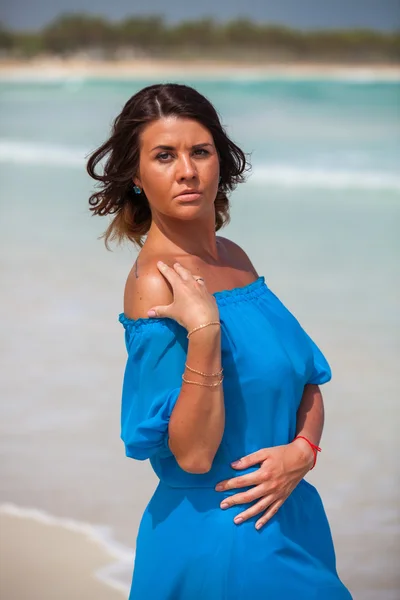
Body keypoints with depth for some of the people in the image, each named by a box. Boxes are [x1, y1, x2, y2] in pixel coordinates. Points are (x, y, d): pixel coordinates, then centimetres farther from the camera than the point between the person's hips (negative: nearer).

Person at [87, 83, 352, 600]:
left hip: (291, 515, 7)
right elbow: (192, 455, -22)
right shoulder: (156, 284, -19)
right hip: (216, 539, -7)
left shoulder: (234, 258, 3)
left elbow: (305, 381, 9)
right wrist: (203, 329, -31)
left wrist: (301, 450, -11)